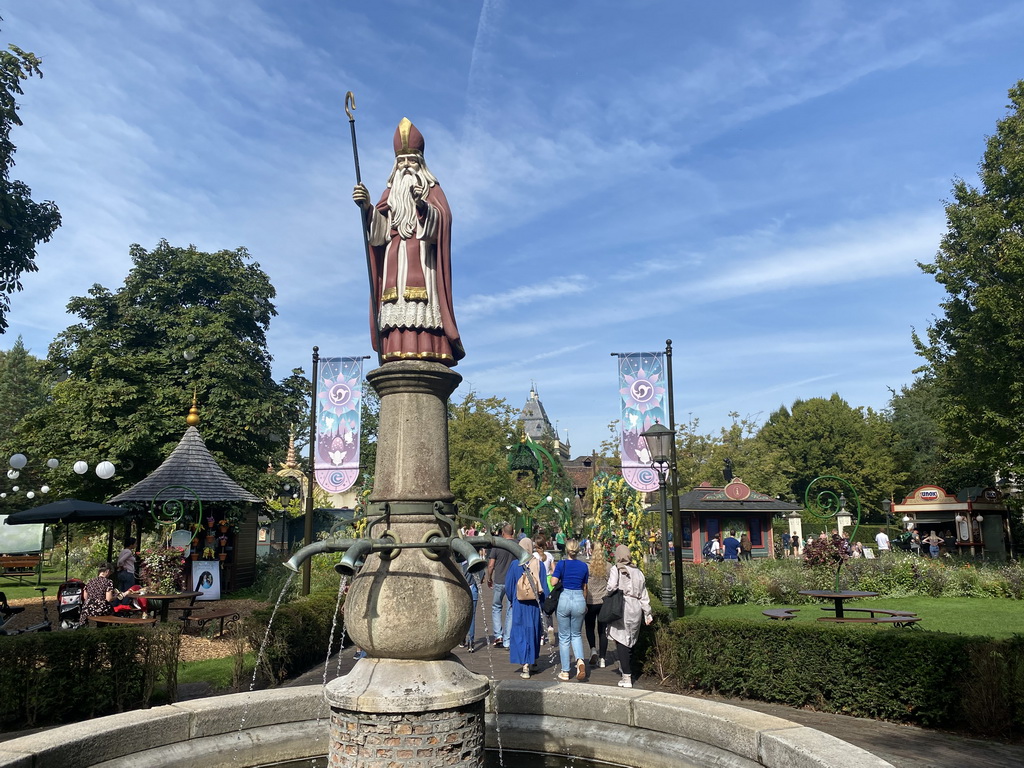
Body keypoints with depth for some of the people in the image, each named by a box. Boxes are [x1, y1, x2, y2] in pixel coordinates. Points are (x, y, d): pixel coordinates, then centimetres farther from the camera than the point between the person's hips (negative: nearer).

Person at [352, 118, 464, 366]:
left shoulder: (433, 191, 15)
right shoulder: (390, 194, 24)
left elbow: (438, 225, -5)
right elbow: (379, 234, 8)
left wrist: (423, 206, -25)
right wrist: (367, 208, -11)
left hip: (423, 264, -3)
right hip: (394, 265, 3)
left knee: (422, 314, -17)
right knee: (395, 314, -10)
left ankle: (426, 352, -22)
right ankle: (398, 354, -14)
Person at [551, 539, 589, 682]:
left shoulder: (562, 564, -5)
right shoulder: (584, 566, 4)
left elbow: (553, 582, -13)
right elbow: (584, 587, 11)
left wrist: (553, 570, 8)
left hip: (564, 599, -2)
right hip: (579, 600, 2)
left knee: (564, 637, 9)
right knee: (576, 634, 18)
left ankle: (565, 672, 12)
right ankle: (580, 660, -8)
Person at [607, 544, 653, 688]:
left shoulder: (616, 570, -5)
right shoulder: (638, 571, 11)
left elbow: (612, 588, -14)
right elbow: (644, 595, 14)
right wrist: (647, 613, 18)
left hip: (621, 608, -5)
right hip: (636, 608, 6)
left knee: (622, 642, -2)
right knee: (630, 642, 17)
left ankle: (627, 677, -5)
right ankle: (628, 670, 25)